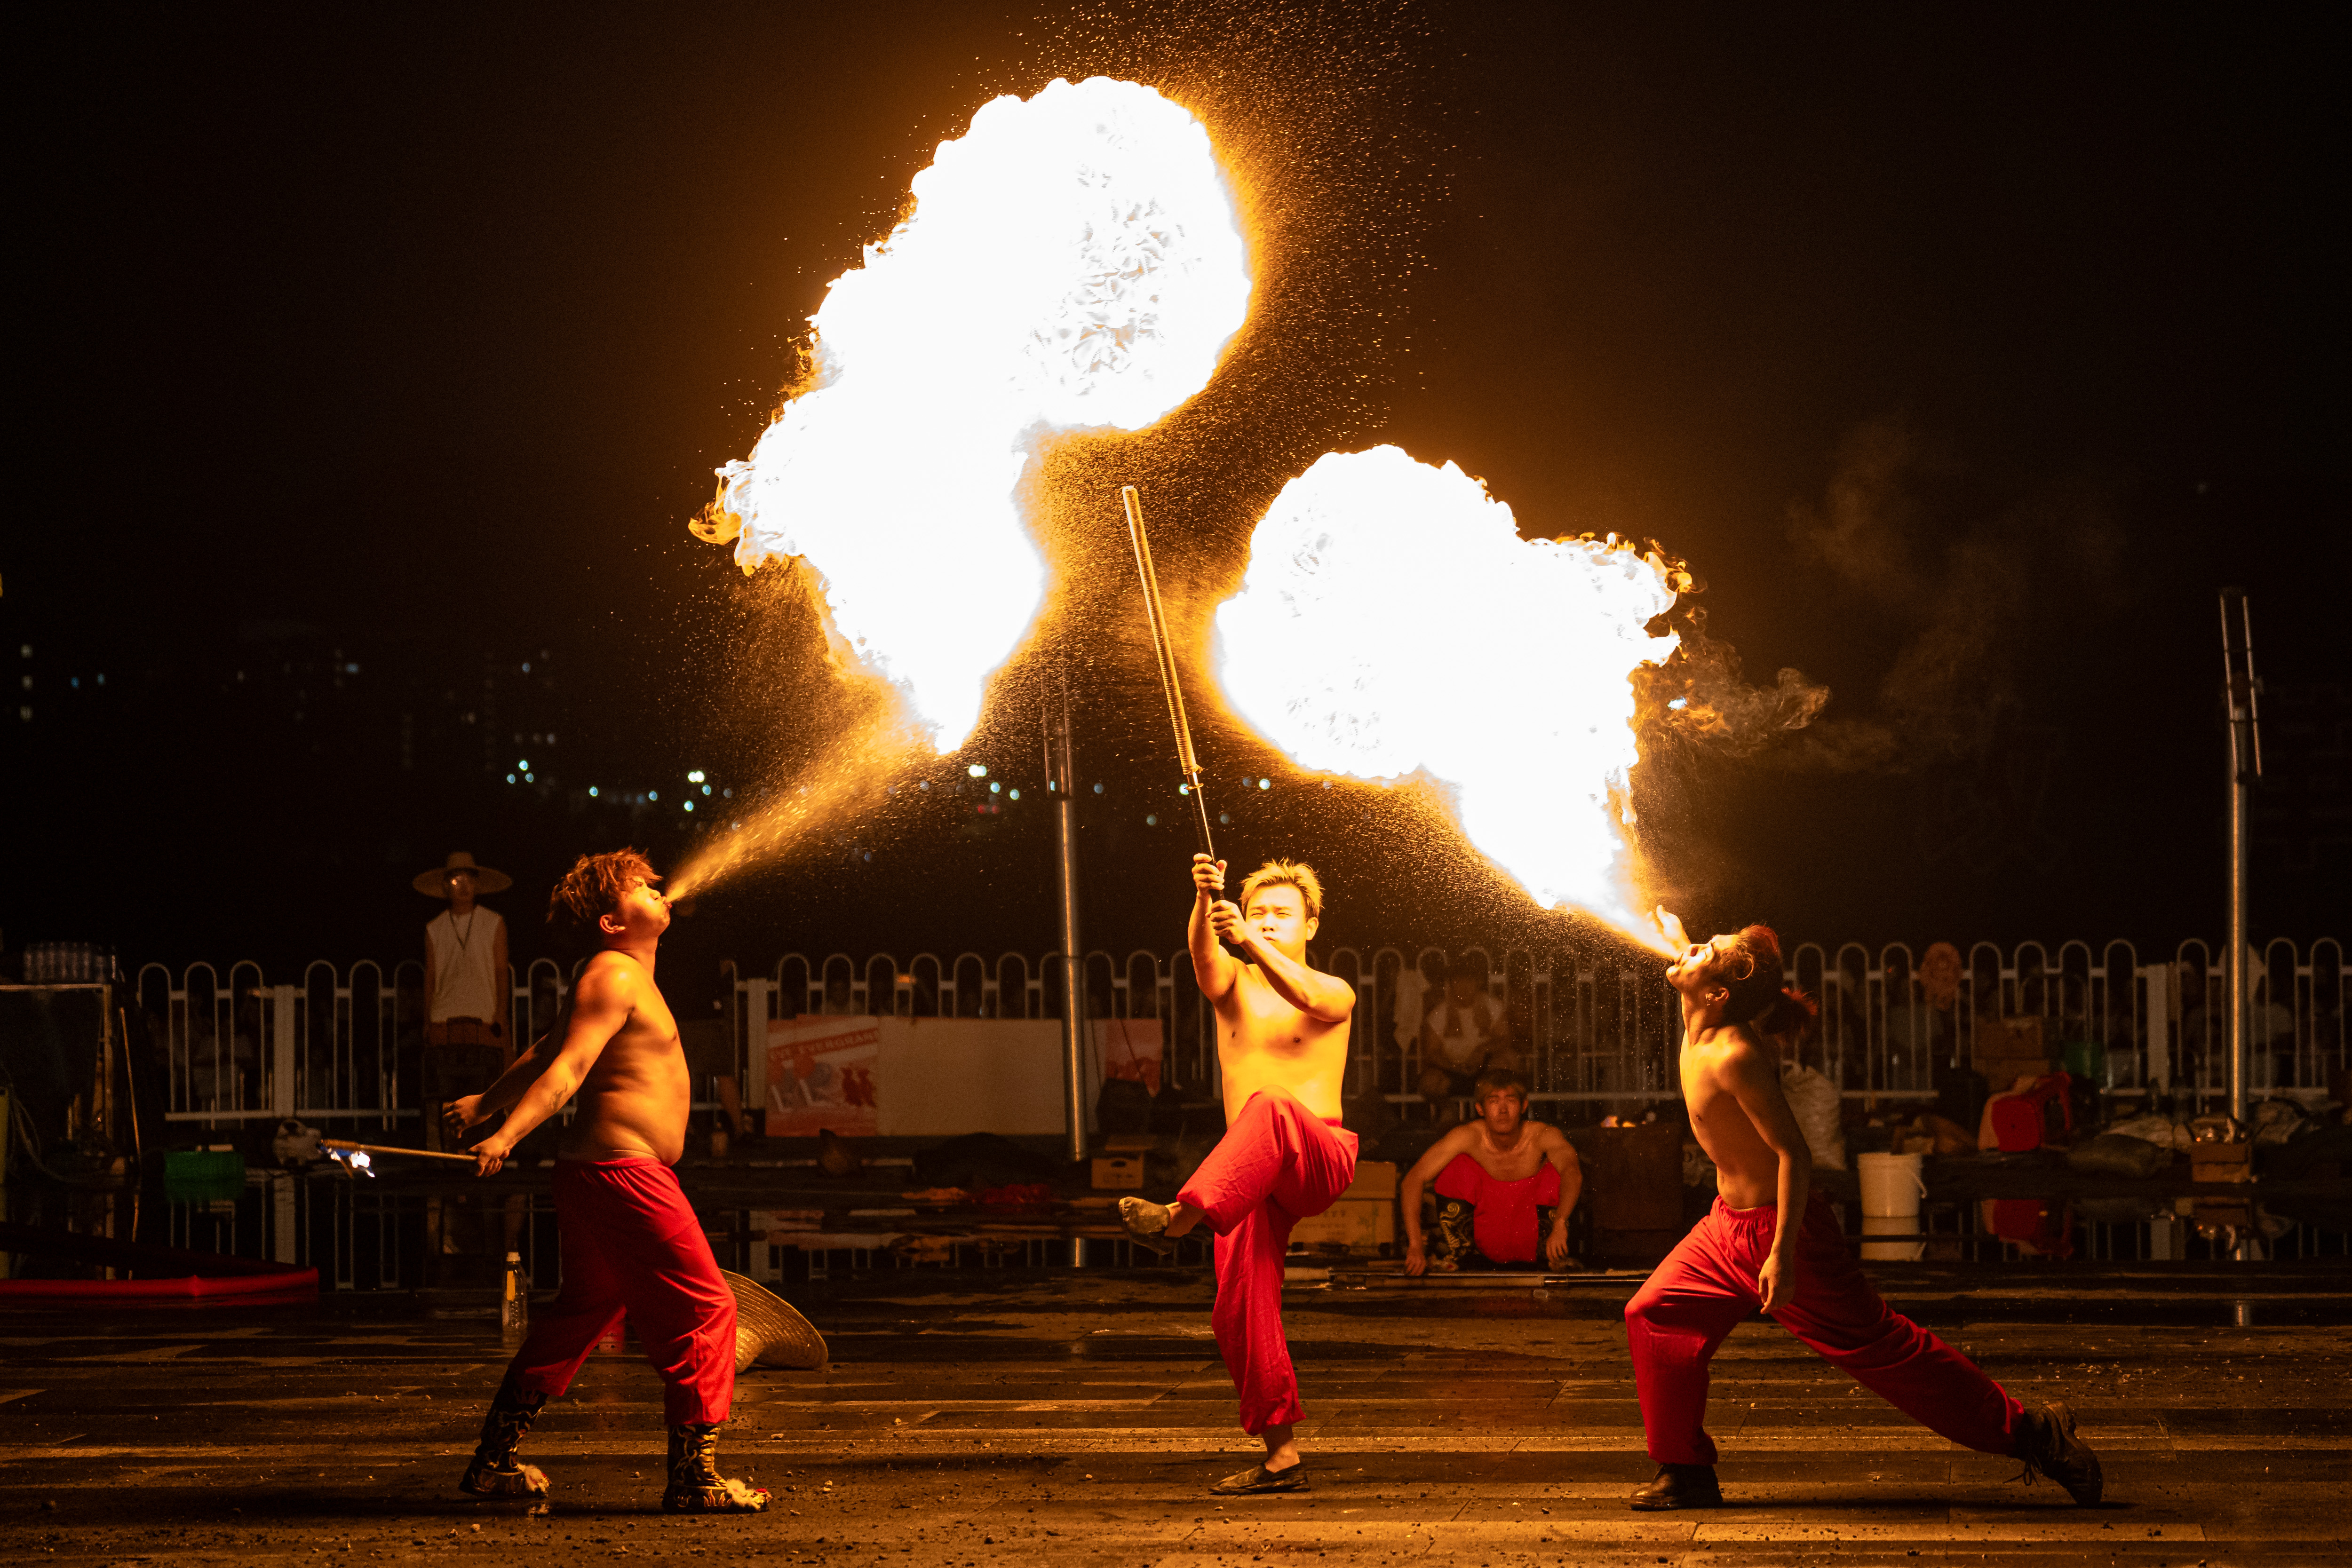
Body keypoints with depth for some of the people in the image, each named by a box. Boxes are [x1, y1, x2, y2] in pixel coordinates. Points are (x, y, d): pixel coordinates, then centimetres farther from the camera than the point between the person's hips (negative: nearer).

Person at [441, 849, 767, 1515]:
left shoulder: (628, 976, 19)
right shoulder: (613, 977, -13)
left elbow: (546, 1051, 24)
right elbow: (566, 1066, -22)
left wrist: (483, 1105, 28)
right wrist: (506, 1134, -33)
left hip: (600, 1177, 11)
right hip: (624, 1173, -11)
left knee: (584, 1311, 16)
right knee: (704, 1309, -7)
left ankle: (495, 1460, 19)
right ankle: (695, 1475, -7)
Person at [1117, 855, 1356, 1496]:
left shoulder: (1335, 993, 4)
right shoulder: (1234, 983, 13)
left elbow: (1305, 997, -21)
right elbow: (1205, 959, -12)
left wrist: (1250, 941, -37)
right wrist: (1204, 903, -35)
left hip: (1322, 1159, -5)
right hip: (1255, 1179, 5)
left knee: (1270, 1106, -38)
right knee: (1241, 1308, -4)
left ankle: (1181, 1215, -58)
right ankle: (1281, 1453, 3)